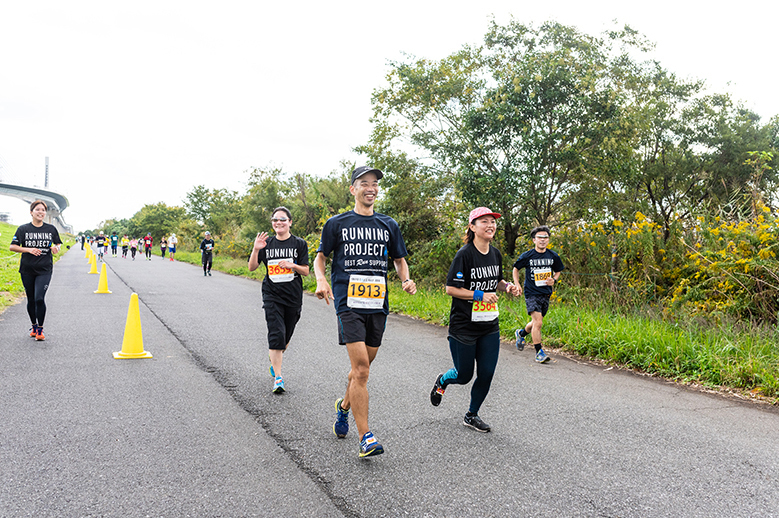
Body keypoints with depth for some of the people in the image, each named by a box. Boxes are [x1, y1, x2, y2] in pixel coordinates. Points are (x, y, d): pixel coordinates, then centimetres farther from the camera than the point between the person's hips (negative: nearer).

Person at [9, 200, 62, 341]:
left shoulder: (51, 229, 4)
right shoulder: (23, 229, 1)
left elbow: (58, 244, 16)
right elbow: (12, 247, -1)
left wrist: (56, 248, -7)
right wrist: (29, 250, -16)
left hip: (44, 270, -1)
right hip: (27, 270, 1)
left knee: (39, 299, -13)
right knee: (31, 300, 10)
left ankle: (40, 329, 0)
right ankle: (34, 326, 29)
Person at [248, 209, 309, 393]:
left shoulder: (299, 244, 1)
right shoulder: (267, 243, 4)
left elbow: (305, 271, 1)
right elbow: (252, 268, 0)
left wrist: (292, 265, -17)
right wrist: (256, 250, -16)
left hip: (293, 296, 1)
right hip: (272, 296, -1)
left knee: (286, 337, 13)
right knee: (276, 335, -13)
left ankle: (274, 361, 44)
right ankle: (278, 378, -7)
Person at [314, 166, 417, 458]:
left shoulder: (388, 225, 13)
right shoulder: (337, 224, 4)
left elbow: (399, 259, 20)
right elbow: (320, 257, 11)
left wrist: (406, 280, 0)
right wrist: (321, 280, -9)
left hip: (378, 305, 4)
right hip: (349, 303, -4)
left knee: (362, 367, 13)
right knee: (361, 369, -13)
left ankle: (344, 406, 42)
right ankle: (365, 437, -6)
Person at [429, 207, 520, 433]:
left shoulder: (496, 254, 6)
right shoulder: (464, 254, -15)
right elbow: (451, 288, -16)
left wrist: (507, 286, 0)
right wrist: (480, 295, -22)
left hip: (490, 327, 6)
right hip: (463, 327, -6)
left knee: (486, 374, 4)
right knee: (464, 376, 5)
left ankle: (472, 415, 25)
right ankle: (442, 381, 40)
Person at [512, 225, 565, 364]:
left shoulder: (553, 256, 1)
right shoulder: (527, 256, -8)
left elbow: (558, 271, 17)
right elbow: (516, 269, 7)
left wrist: (554, 280, -3)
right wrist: (517, 285, -3)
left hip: (546, 294, 5)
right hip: (531, 294, -4)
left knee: (537, 322, 15)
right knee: (538, 322, -15)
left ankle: (521, 333, 46)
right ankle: (539, 352, -3)